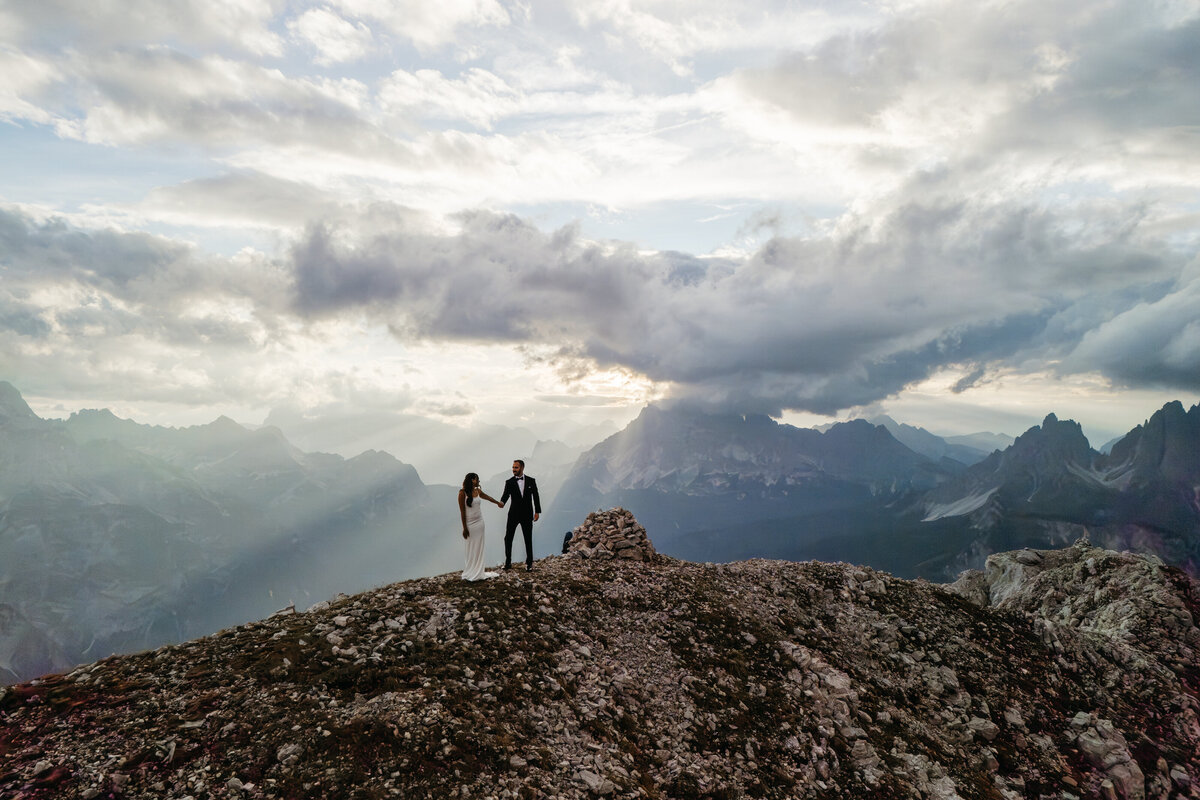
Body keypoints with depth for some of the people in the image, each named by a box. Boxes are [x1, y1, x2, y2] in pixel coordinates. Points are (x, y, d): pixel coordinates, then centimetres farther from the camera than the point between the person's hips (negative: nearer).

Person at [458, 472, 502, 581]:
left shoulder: (478, 491, 4)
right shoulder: (463, 492, -12)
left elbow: (488, 498, 24)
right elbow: (462, 511, -11)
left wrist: (498, 503, 41)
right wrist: (464, 528, -12)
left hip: (479, 522, 5)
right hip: (470, 523, -5)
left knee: (479, 547, 8)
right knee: (471, 548, 0)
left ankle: (479, 571, 15)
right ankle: (471, 573, 9)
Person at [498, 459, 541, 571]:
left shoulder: (531, 481, -1)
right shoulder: (509, 482, -3)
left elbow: (535, 496, 3)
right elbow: (506, 495, -14)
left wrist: (537, 511, -1)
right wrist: (502, 502, -36)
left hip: (527, 514, 0)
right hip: (514, 514, 0)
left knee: (528, 539, 7)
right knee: (508, 538, 0)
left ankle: (529, 563, 18)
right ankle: (508, 562, 12)